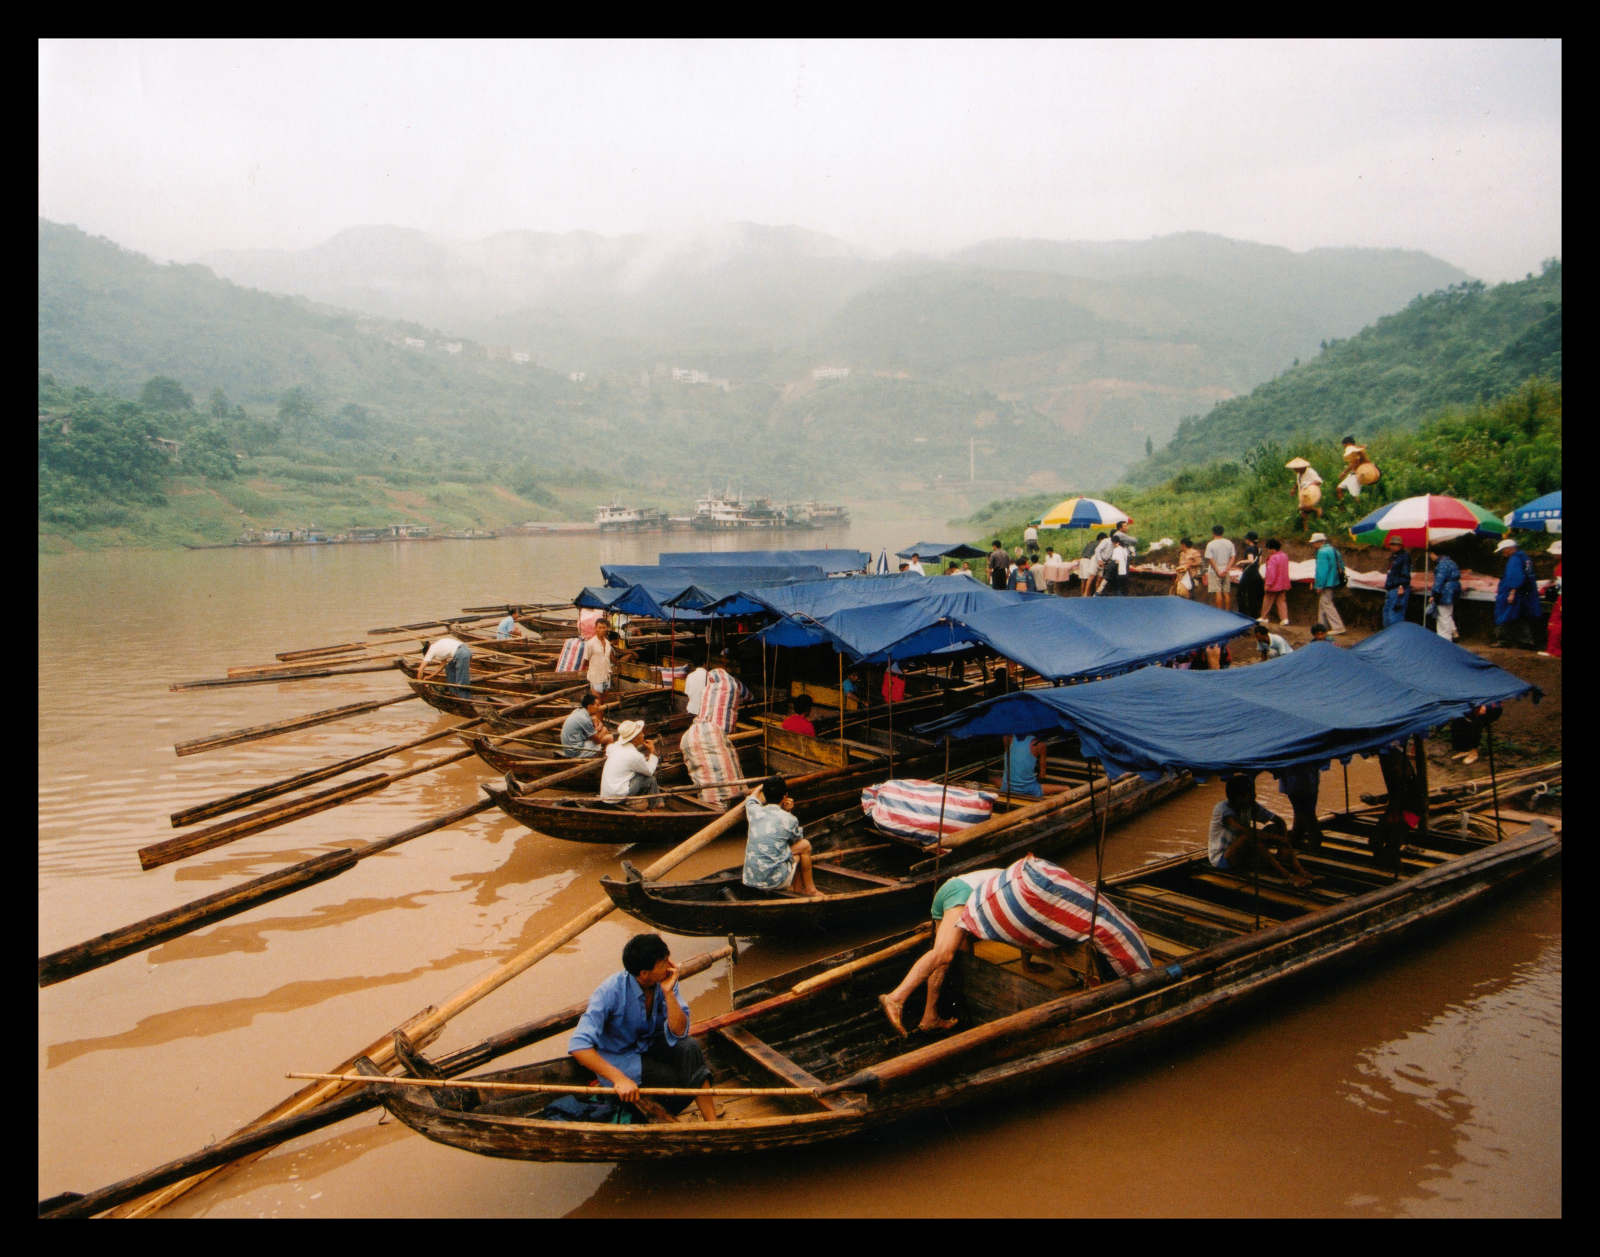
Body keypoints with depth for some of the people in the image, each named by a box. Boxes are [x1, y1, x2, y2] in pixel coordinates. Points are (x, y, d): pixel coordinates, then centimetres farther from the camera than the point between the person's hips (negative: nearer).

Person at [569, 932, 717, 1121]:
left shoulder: (666, 981, -14)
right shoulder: (611, 992, -29)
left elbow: (678, 1033, -17)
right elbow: (578, 1045, -34)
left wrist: (668, 992, -29)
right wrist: (619, 1079, -39)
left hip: (650, 1044, 5)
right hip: (617, 1057, -5)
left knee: (690, 1048, -26)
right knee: (679, 1080, -23)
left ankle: (713, 1125, -19)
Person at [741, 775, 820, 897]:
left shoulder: (754, 811, -1)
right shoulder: (789, 819, -11)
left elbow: (752, 796, 26)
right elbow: (798, 839, 13)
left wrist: (765, 785, 41)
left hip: (750, 879, 5)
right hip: (774, 881, -5)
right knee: (804, 846, 13)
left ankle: (797, 887, 31)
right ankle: (809, 889, 24)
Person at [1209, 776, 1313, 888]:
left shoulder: (1252, 806, 0)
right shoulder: (1222, 808, -22)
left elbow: (1279, 821, 2)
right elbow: (1241, 830, -37)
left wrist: (1285, 840, -18)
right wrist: (1276, 838, -35)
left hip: (1243, 856, 7)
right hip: (1220, 859, -7)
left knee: (1273, 828, -11)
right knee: (1249, 837, -35)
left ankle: (1299, 870, -24)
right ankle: (1287, 875, -35)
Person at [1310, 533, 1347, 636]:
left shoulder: (1322, 552, -16)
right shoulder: (1332, 550, 15)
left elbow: (1321, 569, -20)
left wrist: (1319, 585, -18)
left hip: (1326, 583, -10)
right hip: (1332, 582, 10)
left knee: (1326, 604, -8)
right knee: (1323, 604, 17)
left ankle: (1338, 627, -10)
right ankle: (1324, 626, 23)